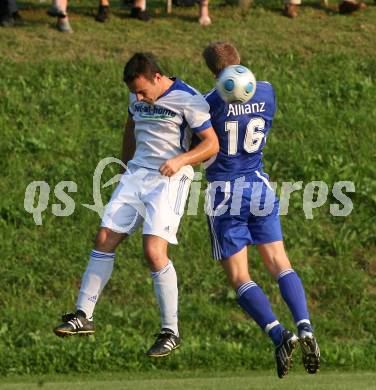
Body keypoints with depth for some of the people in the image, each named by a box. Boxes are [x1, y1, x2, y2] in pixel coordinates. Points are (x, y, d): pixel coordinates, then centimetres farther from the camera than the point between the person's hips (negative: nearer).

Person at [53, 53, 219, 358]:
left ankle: (171, 332, -9)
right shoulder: (137, 98, 8)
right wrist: (127, 167, 29)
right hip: (137, 173, 7)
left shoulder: (188, 100, -13)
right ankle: (83, 316, 6)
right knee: (105, 239, -1)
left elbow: (212, 144, -12)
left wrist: (181, 160, -27)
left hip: (170, 180, -7)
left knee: (154, 251, -18)